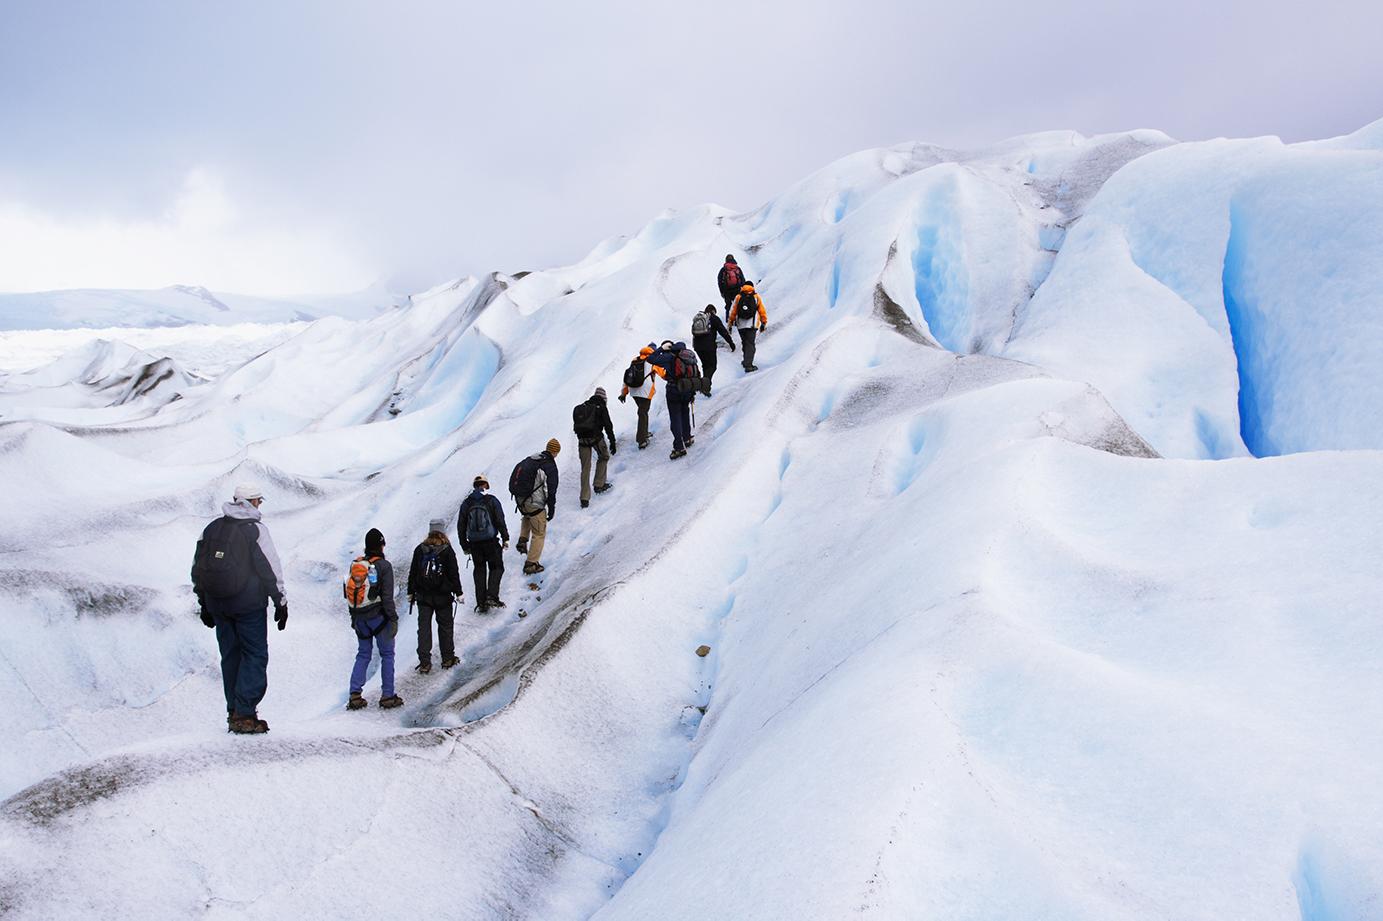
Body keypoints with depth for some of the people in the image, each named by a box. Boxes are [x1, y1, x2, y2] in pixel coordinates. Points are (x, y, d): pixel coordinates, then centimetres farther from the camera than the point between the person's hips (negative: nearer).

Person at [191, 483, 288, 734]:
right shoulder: (256, 528, -7)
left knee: (230, 656, 12)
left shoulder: (212, 528, 11)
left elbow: (197, 569, 15)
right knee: (255, 655, 0)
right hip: (249, 603, -6)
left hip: (217, 603, 6)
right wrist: (281, 602, -2)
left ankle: (234, 712, 14)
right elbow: (271, 569, -10)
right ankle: (244, 714, -7)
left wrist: (204, 605, 22)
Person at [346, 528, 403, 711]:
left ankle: (355, 695, 6)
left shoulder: (355, 564, 5)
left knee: (363, 654, 14)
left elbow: (349, 592, 10)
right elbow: (387, 596, -15)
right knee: (387, 654, 7)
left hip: (360, 618, 5)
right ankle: (387, 696, 7)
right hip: (378, 617, -5)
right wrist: (393, 619, -10)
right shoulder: (384, 566, -12)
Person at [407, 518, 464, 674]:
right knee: (445, 626, 12)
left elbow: (412, 572, 4)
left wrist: (411, 592, 13)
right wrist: (458, 592, 3)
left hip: (423, 596, 2)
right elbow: (454, 573, -6)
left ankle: (424, 662, 1)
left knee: (424, 628, 4)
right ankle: (447, 658, 18)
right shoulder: (447, 550, -9)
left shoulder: (419, 549, 0)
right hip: (443, 596, -2)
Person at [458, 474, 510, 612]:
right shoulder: (491, 500, -4)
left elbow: (461, 526, 8)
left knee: (479, 571, 11)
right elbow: (500, 521, -8)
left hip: (474, 543, 3)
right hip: (491, 541, -3)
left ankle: (481, 603, 7)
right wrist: (505, 538, -1)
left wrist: (464, 546, 15)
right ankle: (492, 596, -8)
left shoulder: (466, 504, 6)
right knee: (496, 568, 9)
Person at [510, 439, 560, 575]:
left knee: (528, 516, 39)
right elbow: (551, 490, -15)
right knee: (539, 534, 7)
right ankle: (531, 564, 7)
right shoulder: (550, 466, -14)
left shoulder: (530, 459, 6)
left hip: (519, 499, 7)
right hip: (534, 504, -7)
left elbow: (514, 479, 14)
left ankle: (523, 540, 23)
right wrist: (552, 509, -6)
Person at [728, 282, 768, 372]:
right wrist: (764, 323, 12)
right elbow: (762, 312, 2)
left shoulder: (738, 297, 2)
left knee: (745, 342, 19)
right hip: (752, 325, -2)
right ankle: (748, 364, -16)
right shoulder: (757, 297, 1)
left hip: (740, 325, 2)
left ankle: (746, 360, 31)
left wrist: (731, 321, 14)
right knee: (750, 344, -4)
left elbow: (733, 311, 4)